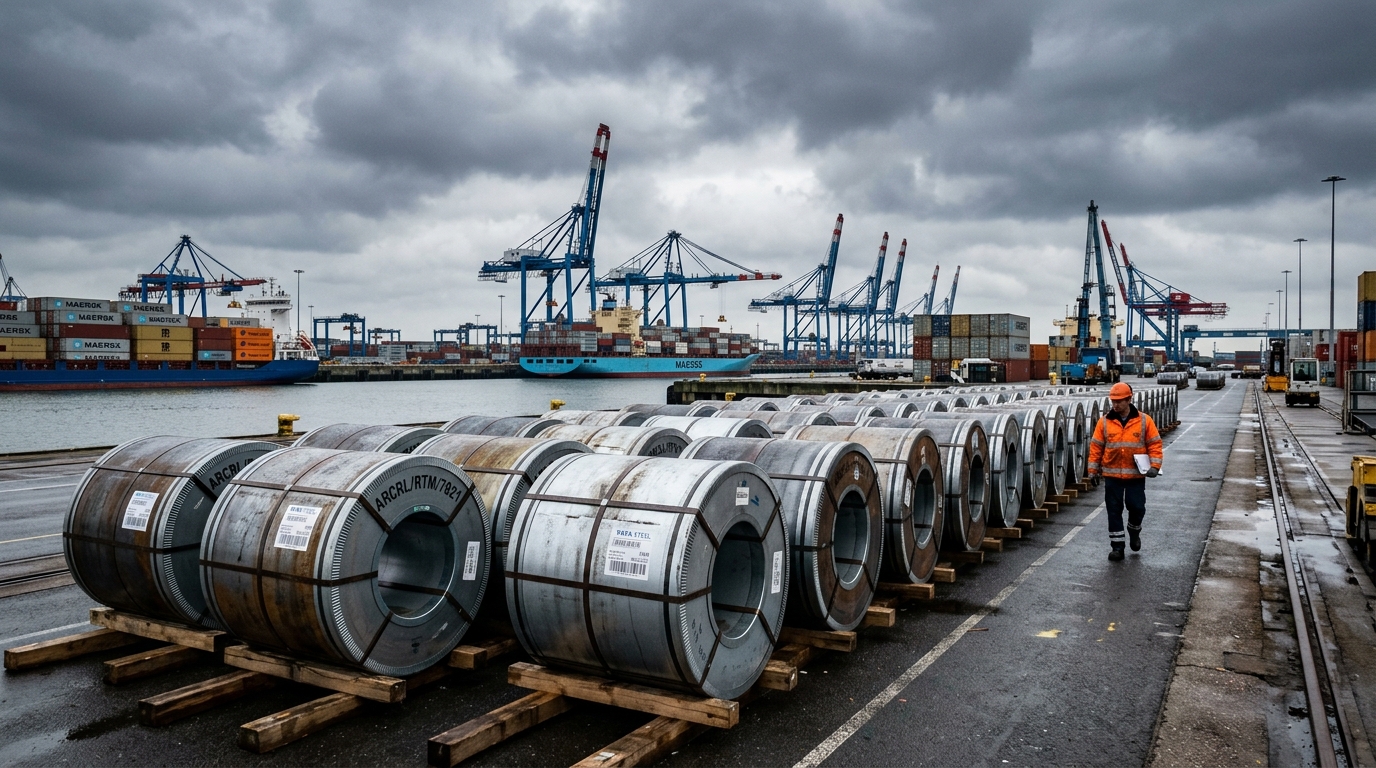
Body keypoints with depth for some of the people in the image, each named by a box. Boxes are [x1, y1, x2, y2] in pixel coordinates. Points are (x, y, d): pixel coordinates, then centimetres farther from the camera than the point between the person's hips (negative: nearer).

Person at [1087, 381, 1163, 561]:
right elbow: (1096, 447, 3)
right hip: (1111, 475, 1)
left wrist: (1155, 466, -11)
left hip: (1136, 475, -1)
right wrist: (1093, 469, 1)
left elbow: (1155, 444, 0)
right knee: (1114, 510, 3)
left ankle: (1134, 530, 35)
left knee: (1137, 507, 3)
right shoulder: (1105, 422, 0)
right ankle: (1116, 546, 12)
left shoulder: (1144, 420, -2)